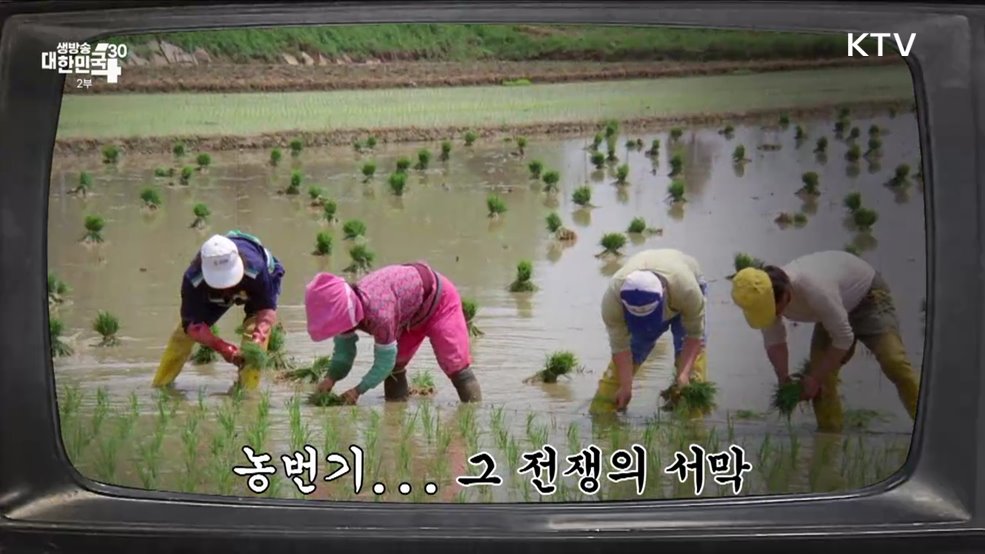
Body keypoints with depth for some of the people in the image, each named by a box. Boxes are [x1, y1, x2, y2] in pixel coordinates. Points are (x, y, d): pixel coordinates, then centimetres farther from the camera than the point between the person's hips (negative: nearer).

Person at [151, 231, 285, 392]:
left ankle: (246, 389, -20)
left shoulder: (255, 269, -46)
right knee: (185, 330, -3)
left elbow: (268, 309, -35)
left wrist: (258, 335, -55)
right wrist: (223, 348, -48)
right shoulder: (193, 279, -40)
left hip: (262, 285, -2)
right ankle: (160, 385, 16)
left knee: (255, 328, -28)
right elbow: (192, 324, -34)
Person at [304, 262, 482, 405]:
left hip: (438, 299, -9)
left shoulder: (380, 315, -42)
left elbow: (385, 360, -30)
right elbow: (343, 347, -1)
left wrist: (358, 390, -23)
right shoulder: (347, 308, -15)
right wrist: (331, 378, -16)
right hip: (412, 311, 9)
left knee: (454, 362, -14)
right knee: (394, 362, 6)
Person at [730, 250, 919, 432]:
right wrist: (784, 381, -19)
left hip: (867, 293, -6)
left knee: (893, 362, -19)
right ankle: (830, 432, 3)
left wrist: (815, 378, -29)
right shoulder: (765, 295, -24)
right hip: (836, 304, 6)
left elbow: (843, 338, -35)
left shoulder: (814, 289, -45)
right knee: (821, 369, -6)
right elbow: (774, 341, -9)